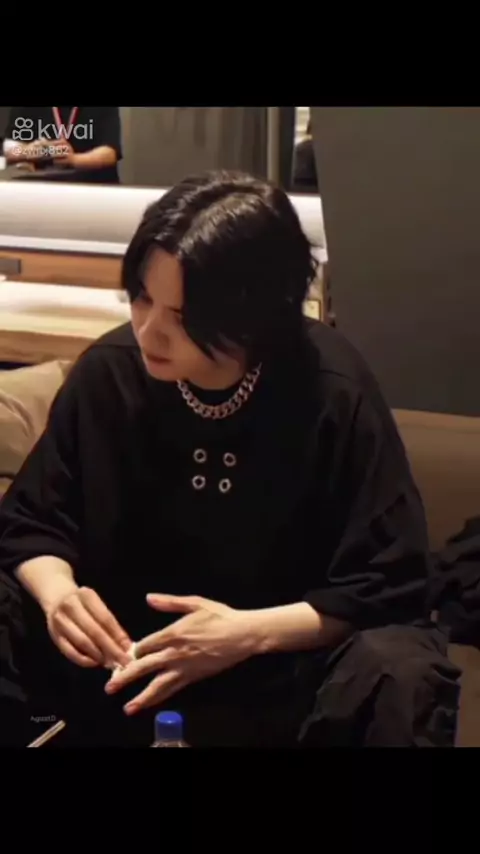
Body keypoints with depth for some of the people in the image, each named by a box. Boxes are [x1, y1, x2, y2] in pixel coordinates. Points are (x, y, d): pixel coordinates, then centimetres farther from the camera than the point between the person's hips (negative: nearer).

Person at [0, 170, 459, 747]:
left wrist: (250, 632, -25)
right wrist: (56, 592, -19)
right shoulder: (109, 372, -8)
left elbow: (388, 584, -13)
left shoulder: (332, 390, -17)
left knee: (401, 676, -35)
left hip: (286, 667, -4)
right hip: (130, 662, 4)